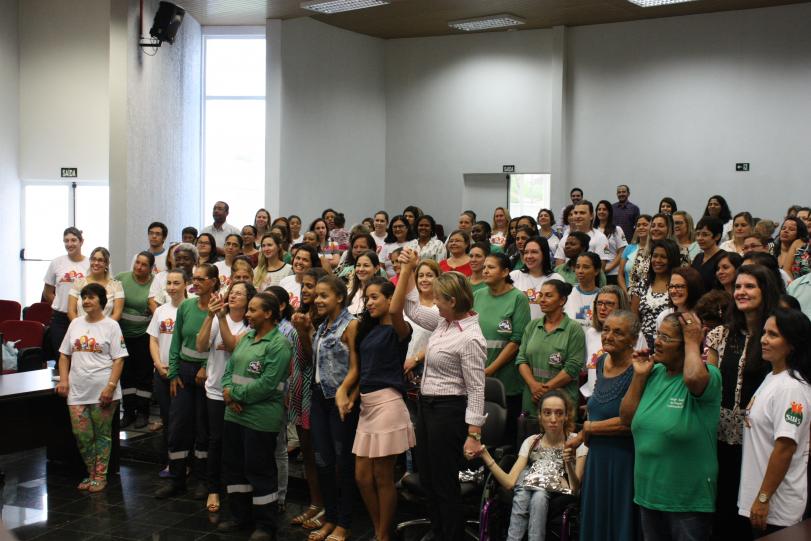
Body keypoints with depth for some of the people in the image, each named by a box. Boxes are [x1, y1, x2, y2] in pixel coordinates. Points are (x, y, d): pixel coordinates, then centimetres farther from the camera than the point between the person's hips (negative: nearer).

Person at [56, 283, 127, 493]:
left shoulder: (111, 326, -2)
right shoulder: (75, 324, 12)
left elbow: (118, 359, -7)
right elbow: (64, 355, 16)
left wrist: (110, 386, -16)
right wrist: (63, 380, 4)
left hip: (102, 391, -4)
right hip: (78, 390, 4)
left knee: (102, 434, 4)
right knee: (81, 434, 4)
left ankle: (100, 476, 13)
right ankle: (91, 474, 20)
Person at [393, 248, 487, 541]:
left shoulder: (470, 339, -22)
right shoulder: (444, 320, 3)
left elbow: (476, 390, -20)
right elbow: (413, 309, 20)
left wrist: (473, 435, -20)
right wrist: (408, 271, 14)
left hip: (448, 410, -9)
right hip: (426, 405, 9)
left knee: (445, 483, 2)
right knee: (427, 479, 18)